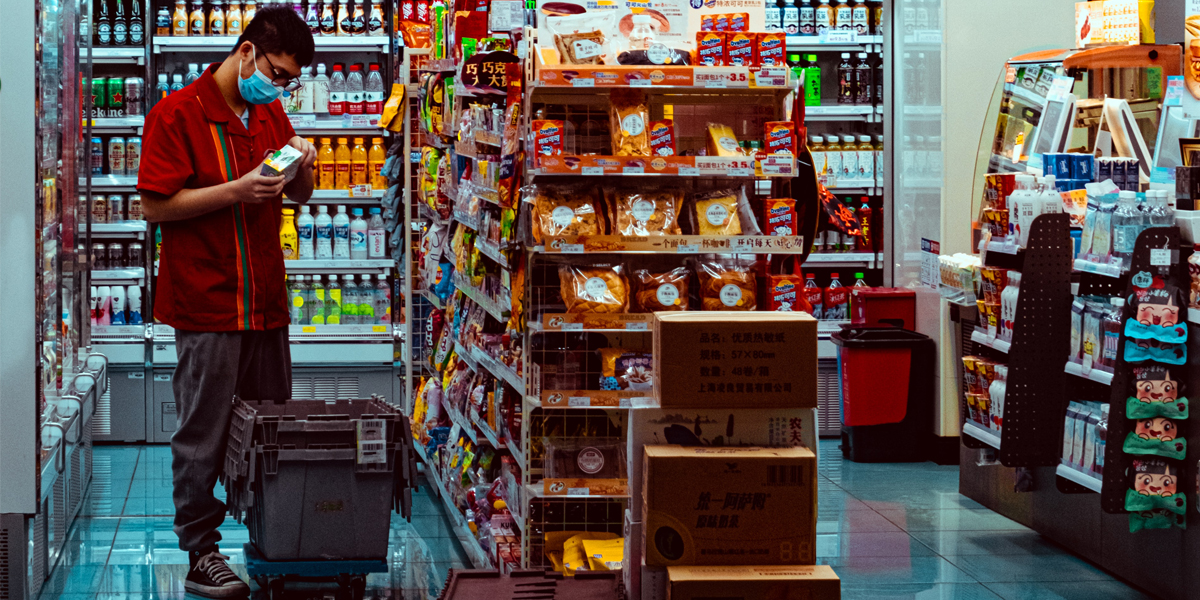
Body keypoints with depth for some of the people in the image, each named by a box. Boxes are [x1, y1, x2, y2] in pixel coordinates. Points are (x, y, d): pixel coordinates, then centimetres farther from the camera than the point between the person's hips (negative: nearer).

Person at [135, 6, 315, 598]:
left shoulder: (270, 114, 13)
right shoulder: (177, 113, -8)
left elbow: (301, 195, 22)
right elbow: (156, 206, -13)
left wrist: (300, 163, -1)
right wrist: (237, 191, -20)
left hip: (266, 300, 7)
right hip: (206, 305, -7)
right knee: (204, 435, -2)